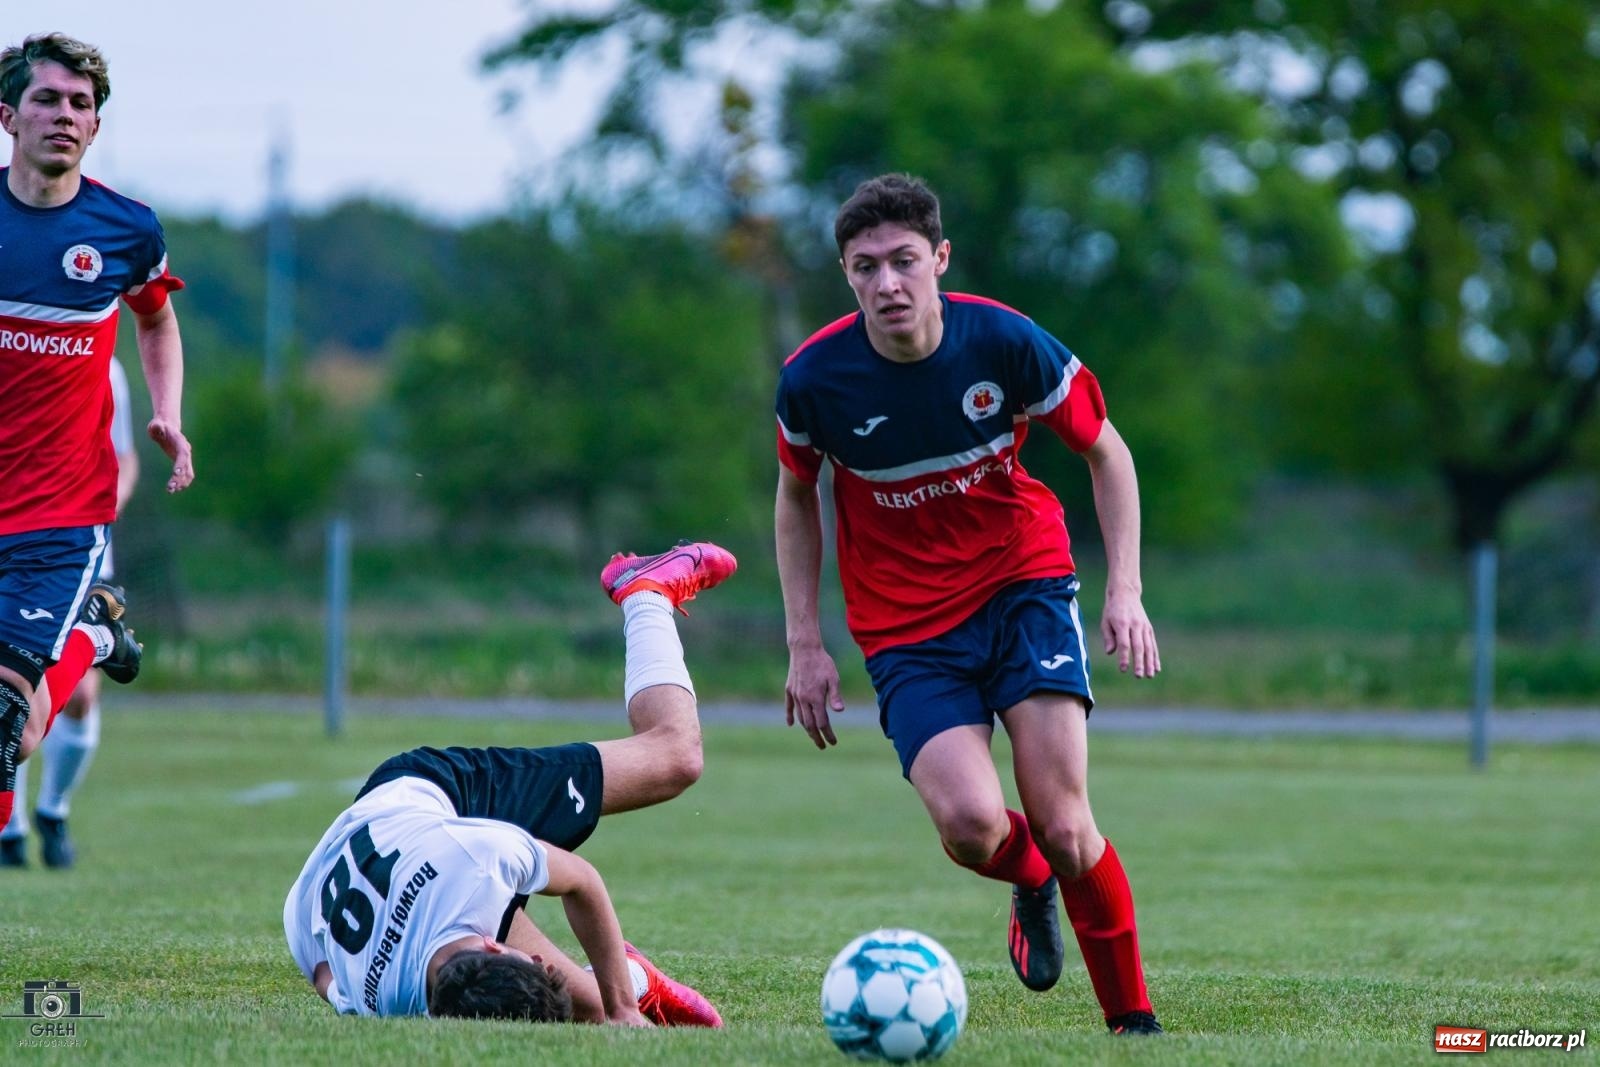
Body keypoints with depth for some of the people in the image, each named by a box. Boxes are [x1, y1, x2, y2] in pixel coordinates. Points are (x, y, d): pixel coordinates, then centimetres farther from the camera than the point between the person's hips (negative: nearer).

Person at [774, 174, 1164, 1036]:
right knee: (971, 823, -22)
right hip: (906, 625, 0)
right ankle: (1032, 884, 16)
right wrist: (805, 644, 2)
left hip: (1024, 582, 0)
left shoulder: (1006, 343, -15)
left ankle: (1133, 1016, 6)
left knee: (1061, 823, -14)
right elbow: (796, 497, 7)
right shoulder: (813, 379, -14)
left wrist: (1125, 591, -7)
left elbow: (1105, 452, 2)